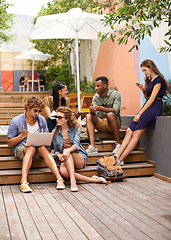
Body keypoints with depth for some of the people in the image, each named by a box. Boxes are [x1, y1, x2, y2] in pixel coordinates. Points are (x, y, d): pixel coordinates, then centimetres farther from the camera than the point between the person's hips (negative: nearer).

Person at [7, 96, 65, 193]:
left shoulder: (42, 120, 7)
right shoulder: (16, 121, -4)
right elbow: (9, 143, -1)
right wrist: (22, 136, -18)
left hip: (39, 147, 2)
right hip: (21, 148, -2)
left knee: (42, 148, -33)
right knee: (31, 148, -37)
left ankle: (59, 178, -45)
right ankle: (24, 181, -50)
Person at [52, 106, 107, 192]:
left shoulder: (76, 129, 3)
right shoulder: (55, 133, 9)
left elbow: (76, 144, -14)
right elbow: (56, 150, 10)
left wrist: (69, 150, -38)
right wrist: (59, 155, -16)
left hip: (80, 158, -1)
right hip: (65, 160, 2)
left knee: (66, 151, -34)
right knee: (63, 171, -35)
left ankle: (73, 180, -43)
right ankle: (92, 180, -29)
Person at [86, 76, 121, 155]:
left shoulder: (115, 94, -9)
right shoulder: (95, 97, 5)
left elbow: (115, 110, -24)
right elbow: (93, 113, -6)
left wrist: (100, 108, -37)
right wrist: (92, 111, -31)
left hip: (115, 122, -4)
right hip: (101, 123, 4)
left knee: (110, 114, -35)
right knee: (88, 116, -20)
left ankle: (119, 144, -28)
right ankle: (92, 146, -35)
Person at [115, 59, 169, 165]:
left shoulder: (158, 80, -7)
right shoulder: (149, 81, 22)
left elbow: (152, 99, -13)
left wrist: (140, 114, -15)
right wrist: (143, 89, 4)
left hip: (154, 107, -9)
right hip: (147, 106, 9)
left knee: (136, 133, -18)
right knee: (129, 131, -8)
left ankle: (120, 159, -19)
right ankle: (117, 156, -15)